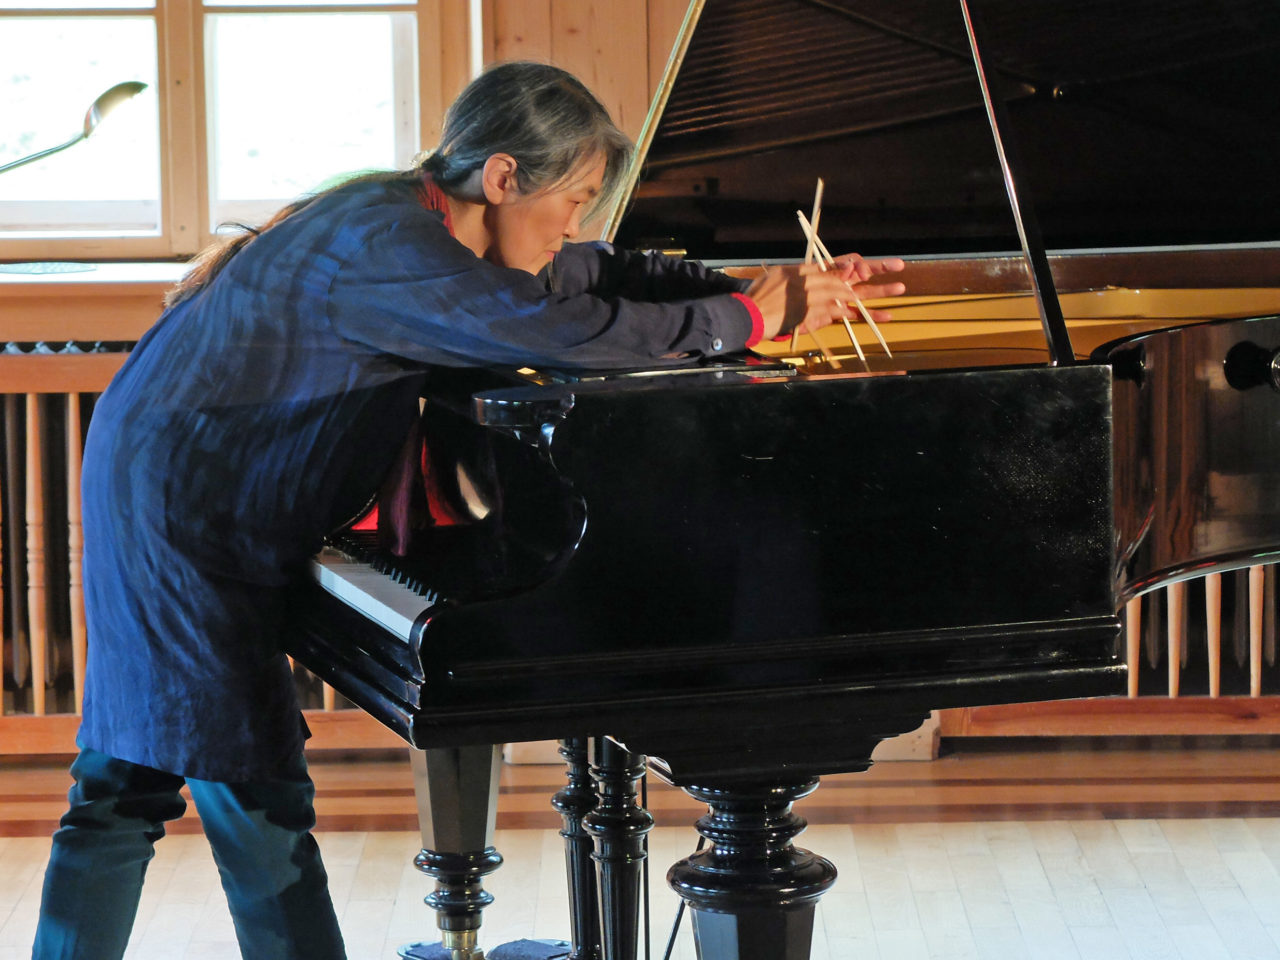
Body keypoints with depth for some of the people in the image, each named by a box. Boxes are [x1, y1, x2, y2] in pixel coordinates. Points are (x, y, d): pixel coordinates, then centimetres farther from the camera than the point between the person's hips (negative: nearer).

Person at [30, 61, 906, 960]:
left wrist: (763, 290, 4)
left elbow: (601, 275, 13)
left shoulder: (422, 223, 5)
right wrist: (749, 321, -19)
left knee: (127, 787, 14)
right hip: (182, 509, -10)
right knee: (256, 791, -7)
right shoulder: (387, 247, -25)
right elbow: (578, 332, -31)